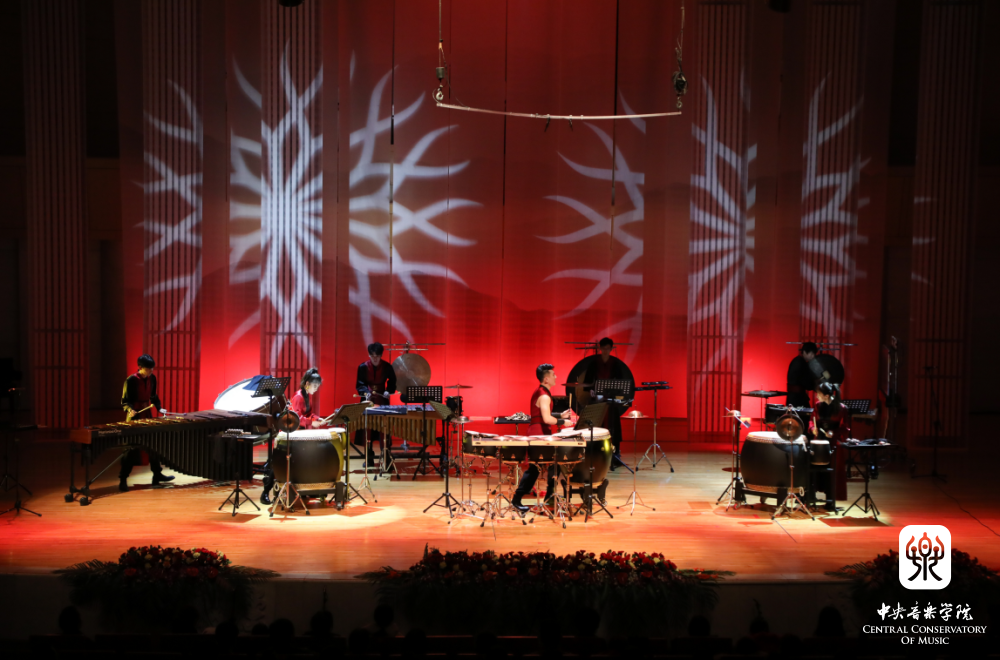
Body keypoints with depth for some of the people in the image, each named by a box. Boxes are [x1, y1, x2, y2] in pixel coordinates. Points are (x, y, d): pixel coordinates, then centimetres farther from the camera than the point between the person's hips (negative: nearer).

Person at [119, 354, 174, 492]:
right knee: (132, 448, -5)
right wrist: (130, 410, -28)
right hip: (134, 417, -6)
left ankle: (157, 475, 24)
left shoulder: (152, 378, 3)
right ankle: (123, 479, 3)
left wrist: (159, 408, 3)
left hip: (147, 416, 6)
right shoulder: (131, 380, -14)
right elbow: (125, 400, -10)